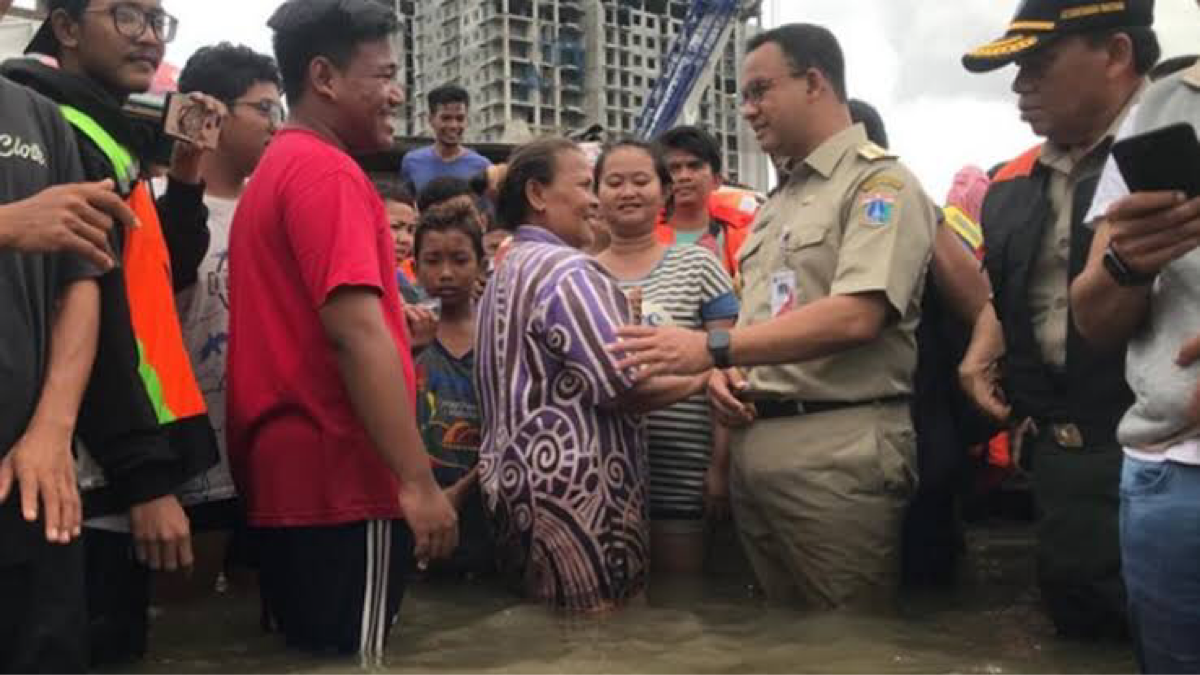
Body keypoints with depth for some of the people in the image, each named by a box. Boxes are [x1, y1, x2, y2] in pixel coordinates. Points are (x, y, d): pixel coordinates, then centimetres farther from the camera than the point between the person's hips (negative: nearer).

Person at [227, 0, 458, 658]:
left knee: (304, 657, 17)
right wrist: (418, 480, -23)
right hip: (339, 481, -10)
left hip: (287, 478, 10)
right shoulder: (327, 171, -13)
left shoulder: (273, 171, 18)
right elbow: (355, 331, -23)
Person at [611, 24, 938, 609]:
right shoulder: (777, 204, 20)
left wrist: (713, 348, -22)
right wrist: (725, 371, 3)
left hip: (838, 447, -8)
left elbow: (855, 316, -21)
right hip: (755, 441, 8)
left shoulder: (879, 183, -7)